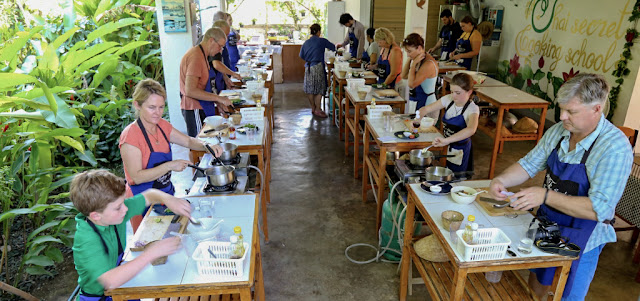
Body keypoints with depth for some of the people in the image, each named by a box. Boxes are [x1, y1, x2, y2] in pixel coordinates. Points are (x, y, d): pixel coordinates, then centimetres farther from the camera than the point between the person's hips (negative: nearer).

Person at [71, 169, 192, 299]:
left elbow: (148, 196, 5)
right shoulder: (86, 239, -29)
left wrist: (168, 199, -17)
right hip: (97, 297, -6)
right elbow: (110, 281, -39)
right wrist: (152, 253, -38)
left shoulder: (116, 210, -10)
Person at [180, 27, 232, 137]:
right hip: (194, 108, -10)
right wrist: (219, 98, -21)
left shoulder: (202, 55, 14)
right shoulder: (196, 57, -18)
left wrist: (219, 103, 10)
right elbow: (190, 91, -26)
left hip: (199, 107, 10)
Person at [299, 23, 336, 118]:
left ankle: (313, 108, 20)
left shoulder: (306, 43, 9)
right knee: (319, 89, 1)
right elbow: (333, 48, 5)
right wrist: (336, 46, 28)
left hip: (308, 67, 5)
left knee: (310, 89, 11)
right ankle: (318, 109, 1)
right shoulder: (322, 41, -4)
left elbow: (301, 55, 14)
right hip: (317, 67, -5)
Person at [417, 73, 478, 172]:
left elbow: (471, 129, -42)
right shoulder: (448, 99, -7)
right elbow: (426, 109, -3)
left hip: (459, 152, -4)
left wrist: (446, 140, -52)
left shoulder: (472, 109, -23)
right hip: (446, 146, 4)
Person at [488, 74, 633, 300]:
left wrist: (546, 196, -35)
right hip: (545, 225, 5)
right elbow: (529, 165, 2)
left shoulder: (616, 148, -25)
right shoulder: (558, 131, -6)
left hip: (579, 240, -5)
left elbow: (600, 209, -30)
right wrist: (501, 180, -16)